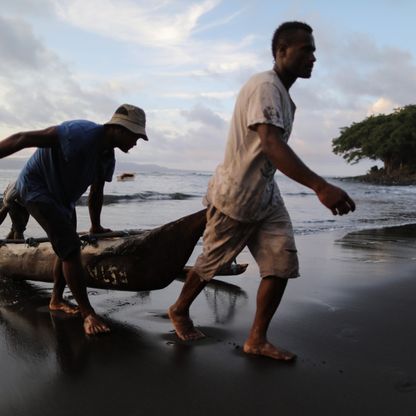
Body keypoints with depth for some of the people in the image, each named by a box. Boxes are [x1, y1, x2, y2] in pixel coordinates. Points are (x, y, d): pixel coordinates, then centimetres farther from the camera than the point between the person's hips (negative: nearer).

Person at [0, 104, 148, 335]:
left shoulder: (108, 158, -2)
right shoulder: (81, 133, -30)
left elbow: (96, 193, 13)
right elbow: (22, 139, -30)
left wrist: (96, 226, 22)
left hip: (63, 198, 10)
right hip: (36, 188, -10)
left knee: (67, 248, 18)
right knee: (71, 248, -15)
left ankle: (56, 300, 38)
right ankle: (87, 313, -5)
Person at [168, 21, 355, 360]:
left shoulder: (283, 93, 10)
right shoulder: (264, 86, -21)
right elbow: (272, 145, -37)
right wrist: (320, 186, -46)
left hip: (265, 196, 8)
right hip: (234, 197, -8)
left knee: (282, 263, -1)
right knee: (212, 262, 9)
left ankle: (257, 340, 10)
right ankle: (179, 310, 34)